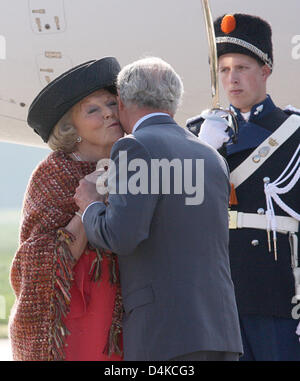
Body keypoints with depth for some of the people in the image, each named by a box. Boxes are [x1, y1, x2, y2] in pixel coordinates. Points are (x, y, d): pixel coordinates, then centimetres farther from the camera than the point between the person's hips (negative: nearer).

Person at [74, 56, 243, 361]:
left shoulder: (135, 148, -4)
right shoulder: (213, 159, 18)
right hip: (222, 331, 7)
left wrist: (91, 206, 5)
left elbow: (120, 237, -17)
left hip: (165, 335, -7)